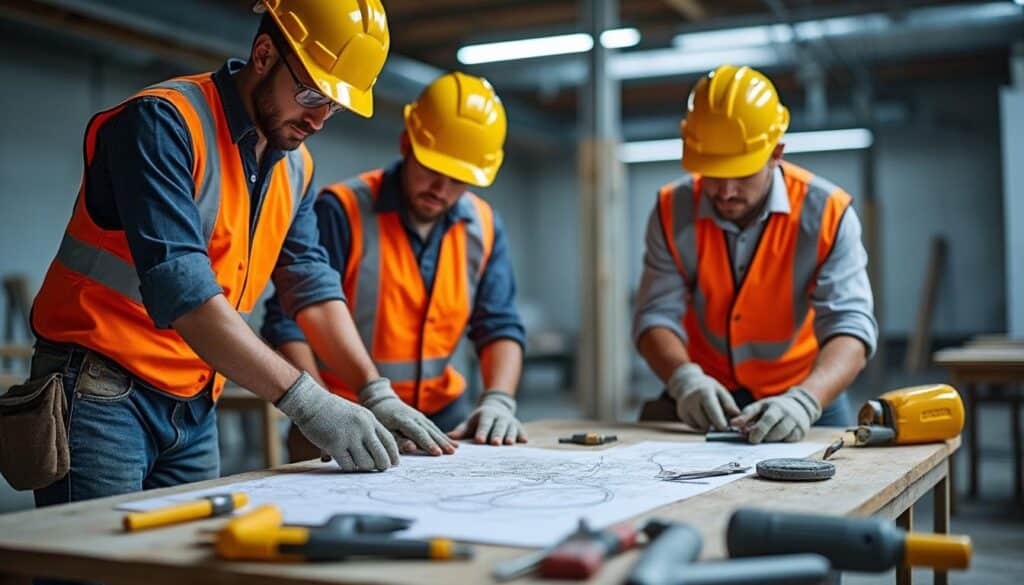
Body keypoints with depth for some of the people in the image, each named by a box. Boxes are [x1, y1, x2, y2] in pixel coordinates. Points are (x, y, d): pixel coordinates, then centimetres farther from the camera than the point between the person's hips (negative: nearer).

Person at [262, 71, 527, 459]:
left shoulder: (483, 227, 3)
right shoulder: (343, 211, -14)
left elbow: (499, 326, 4)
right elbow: (287, 324, -15)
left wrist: (498, 400, -14)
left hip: (440, 412, 5)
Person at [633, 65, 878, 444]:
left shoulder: (826, 213, -16)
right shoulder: (673, 211, -9)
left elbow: (849, 326, -22)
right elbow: (657, 315, -10)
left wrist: (805, 400, -39)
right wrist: (685, 379, -30)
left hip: (804, 396, -1)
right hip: (703, 400, 1)